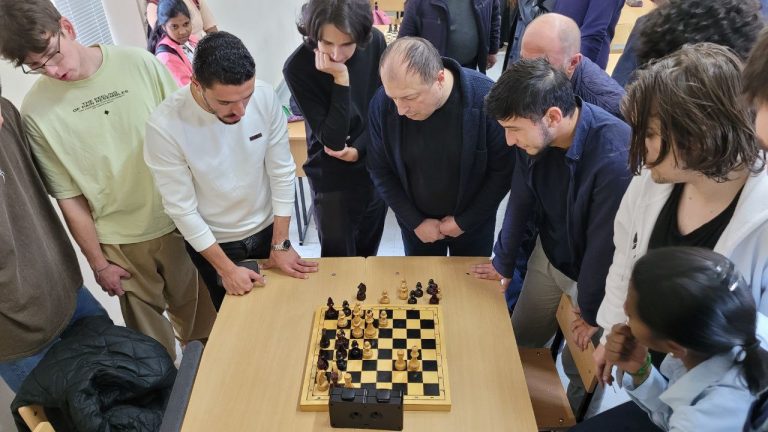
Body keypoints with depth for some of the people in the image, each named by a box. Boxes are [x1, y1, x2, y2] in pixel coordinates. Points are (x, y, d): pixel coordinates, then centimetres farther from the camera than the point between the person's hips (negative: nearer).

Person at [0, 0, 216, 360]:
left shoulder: (140, 64, -8)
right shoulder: (36, 111, -10)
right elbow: (69, 197, -3)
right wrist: (99, 263, 1)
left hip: (180, 221, 1)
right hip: (120, 242, -1)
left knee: (202, 315, 16)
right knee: (149, 334, 13)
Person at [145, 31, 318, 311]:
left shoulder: (265, 96, -21)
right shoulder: (164, 127, -27)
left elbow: (282, 172, -11)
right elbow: (182, 209, -18)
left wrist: (280, 245, -8)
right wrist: (225, 268, -14)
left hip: (268, 229, 2)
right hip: (212, 242, -2)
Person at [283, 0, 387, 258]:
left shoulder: (375, 42, -12)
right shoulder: (297, 68, -22)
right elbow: (333, 139, -24)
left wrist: (359, 148, -15)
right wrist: (341, 78, -31)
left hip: (375, 168, 4)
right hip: (333, 180, -3)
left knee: (368, 253, 21)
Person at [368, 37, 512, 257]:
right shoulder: (382, 104, -21)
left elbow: (503, 170, -16)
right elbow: (380, 170, -8)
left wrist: (465, 221, -13)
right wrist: (415, 221, -9)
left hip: (474, 221, -1)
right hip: (416, 223, 1)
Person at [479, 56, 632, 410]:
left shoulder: (616, 157, -38)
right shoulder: (533, 133, -18)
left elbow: (604, 244, -25)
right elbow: (520, 200, -4)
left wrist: (593, 312, -10)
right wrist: (503, 263, 8)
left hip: (593, 273, -5)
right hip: (548, 257, 6)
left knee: (580, 366, 15)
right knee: (519, 343, 21)